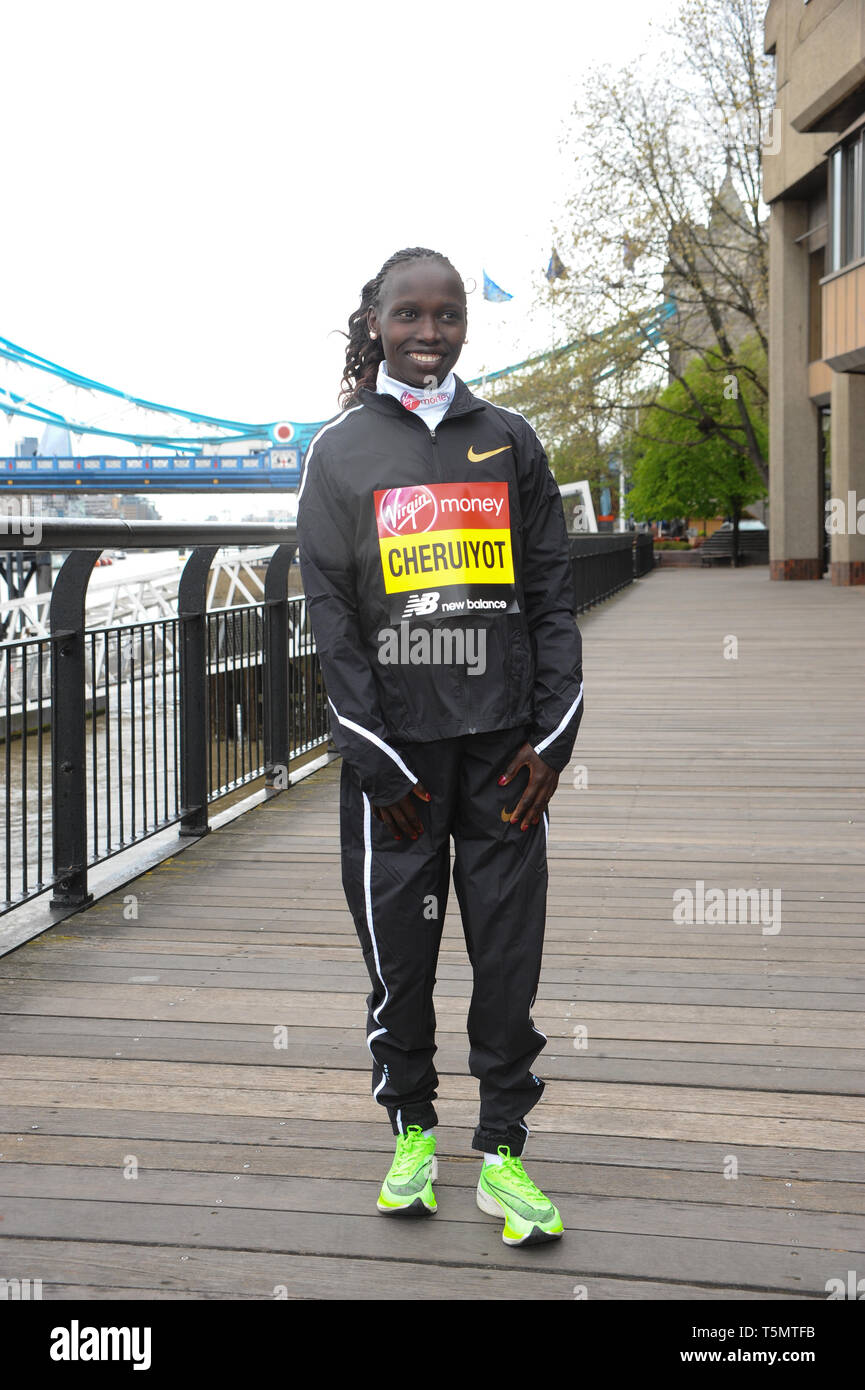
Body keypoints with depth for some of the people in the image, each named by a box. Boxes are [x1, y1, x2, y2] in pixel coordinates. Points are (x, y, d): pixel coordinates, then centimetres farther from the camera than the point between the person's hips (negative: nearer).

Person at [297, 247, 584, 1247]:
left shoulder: (510, 442, 9)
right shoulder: (340, 451, 3)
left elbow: (550, 594, 8)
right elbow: (331, 615, 0)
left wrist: (551, 737, 0)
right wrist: (375, 759, -6)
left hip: (502, 741, 1)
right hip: (395, 744, -1)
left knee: (508, 949, 3)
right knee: (399, 949, 6)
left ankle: (502, 1154, 14)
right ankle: (412, 1130, 26)